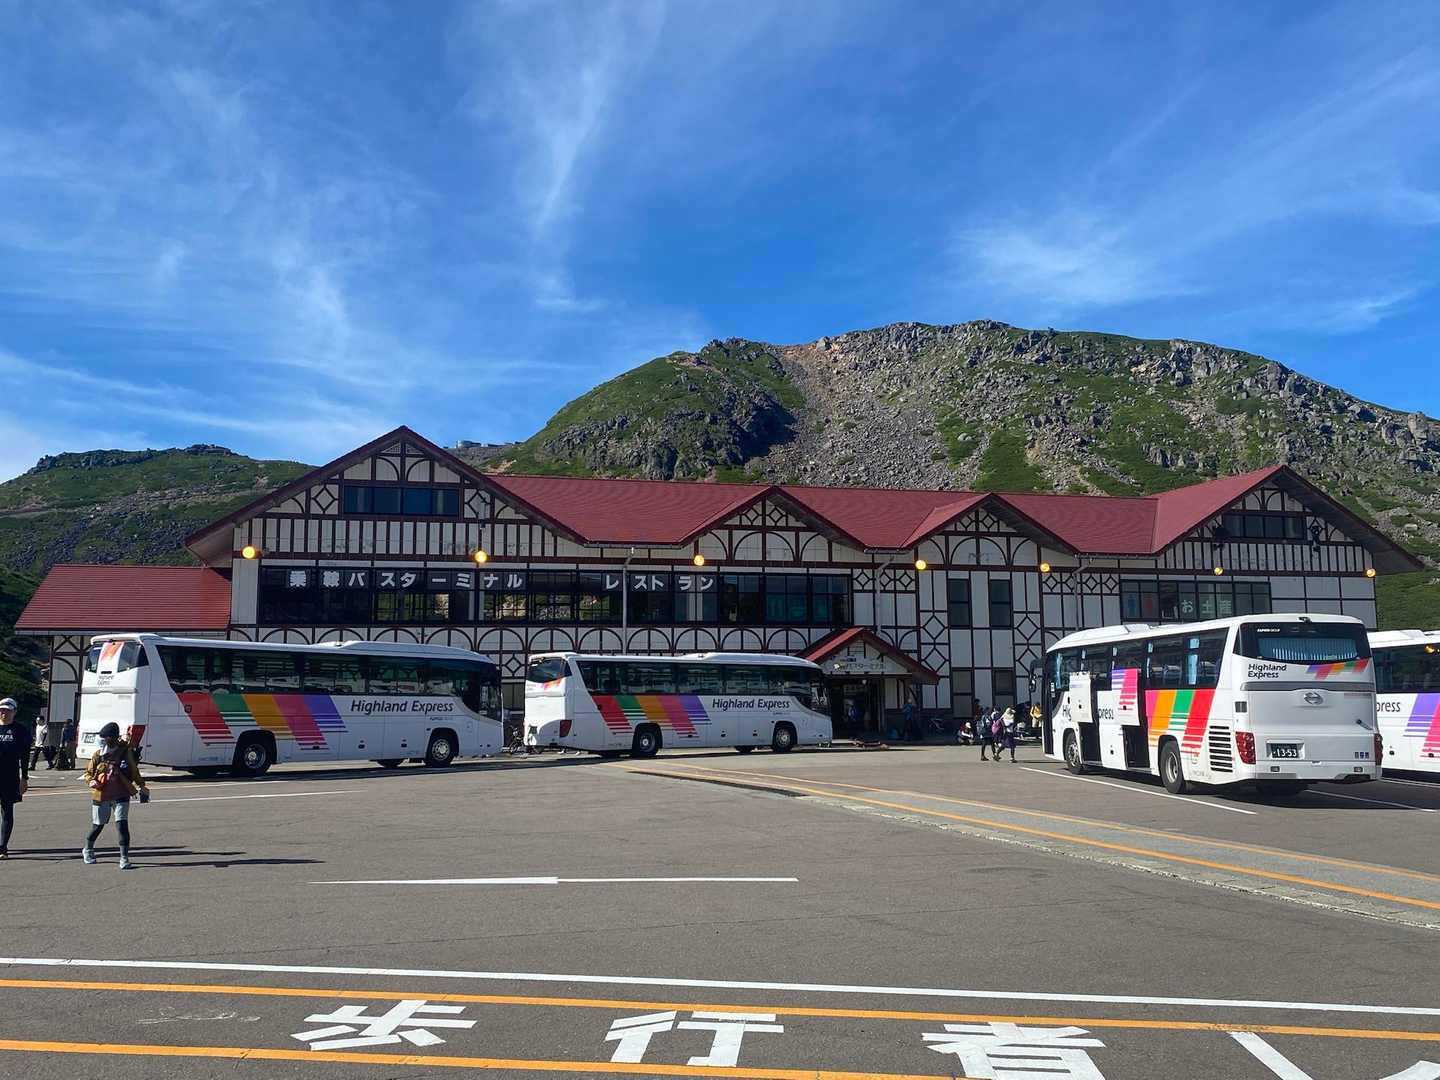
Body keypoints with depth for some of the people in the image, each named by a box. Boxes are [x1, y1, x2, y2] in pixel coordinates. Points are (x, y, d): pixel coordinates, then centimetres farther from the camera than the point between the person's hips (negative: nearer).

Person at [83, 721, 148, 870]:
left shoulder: (125, 752, -1)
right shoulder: (98, 754, 1)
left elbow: (134, 771, 11)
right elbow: (88, 773, 10)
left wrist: (141, 786, 10)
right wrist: (91, 781, -11)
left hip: (121, 795, -1)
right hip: (101, 795, 1)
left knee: (122, 824, -12)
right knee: (98, 826, 12)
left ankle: (124, 859, -9)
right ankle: (88, 850, 41)